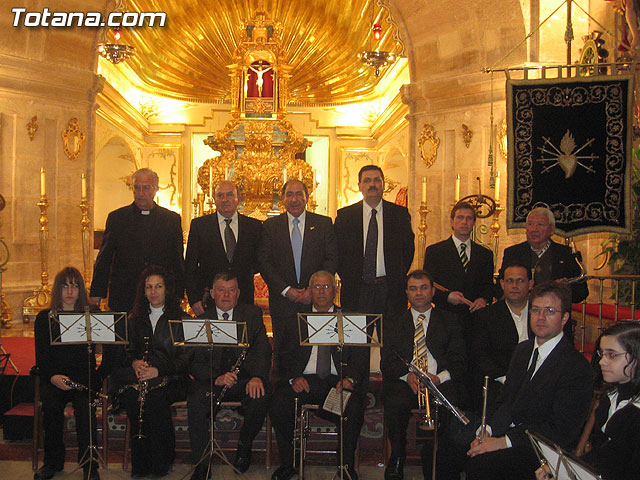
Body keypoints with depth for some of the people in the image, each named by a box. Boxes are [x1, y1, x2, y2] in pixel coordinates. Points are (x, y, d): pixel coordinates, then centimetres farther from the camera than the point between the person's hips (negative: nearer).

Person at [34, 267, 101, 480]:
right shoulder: (44, 318, 12)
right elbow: (41, 357, 7)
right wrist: (52, 377, -12)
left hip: (84, 377, -1)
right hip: (53, 378, 1)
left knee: (84, 403, -32)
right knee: (51, 404, -30)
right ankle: (53, 461, -9)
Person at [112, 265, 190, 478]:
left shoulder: (180, 319, 6)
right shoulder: (135, 319, 19)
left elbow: (185, 357, -2)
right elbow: (128, 351, 17)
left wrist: (158, 370, -17)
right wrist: (134, 363, -7)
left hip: (169, 378, -3)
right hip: (138, 375, 3)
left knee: (155, 399, -33)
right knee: (132, 397, -30)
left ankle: (161, 462, -15)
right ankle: (140, 463, -18)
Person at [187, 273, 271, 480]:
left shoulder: (253, 314, 7)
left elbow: (262, 349, -3)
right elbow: (195, 363, -1)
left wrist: (257, 377, -23)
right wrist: (217, 378, -21)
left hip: (246, 379, 0)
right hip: (212, 380, 0)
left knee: (261, 397, -30)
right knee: (195, 401, -29)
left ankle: (244, 445, 0)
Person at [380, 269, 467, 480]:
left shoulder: (449, 321, 18)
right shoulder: (394, 324, 20)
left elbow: (459, 361, 8)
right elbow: (387, 362, 8)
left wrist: (440, 377, -12)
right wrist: (407, 375, -13)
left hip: (440, 382, 0)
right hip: (404, 383, 0)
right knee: (396, 404, -33)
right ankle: (397, 459, -8)